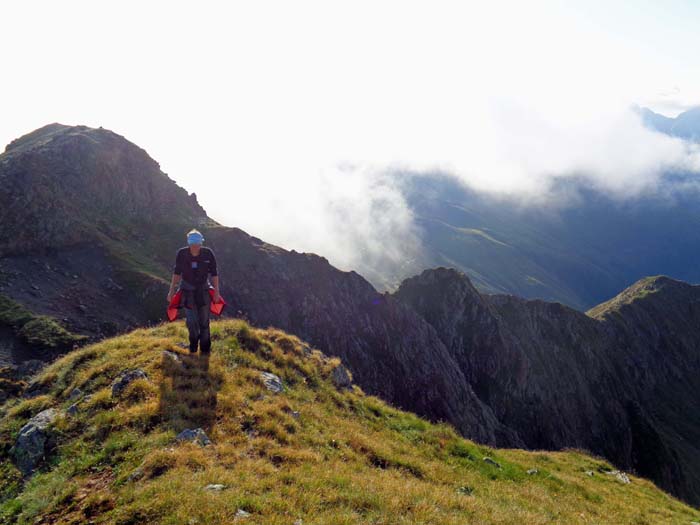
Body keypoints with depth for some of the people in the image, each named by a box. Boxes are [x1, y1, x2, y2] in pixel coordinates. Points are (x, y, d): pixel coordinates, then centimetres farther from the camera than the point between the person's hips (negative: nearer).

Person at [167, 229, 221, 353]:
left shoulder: (208, 254, -17)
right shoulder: (181, 254, -16)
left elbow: (214, 274, -6)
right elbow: (177, 273, -1)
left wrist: (216, 292, -4)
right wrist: (171, 291, 1)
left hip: (203, 288, 0)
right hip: (187, 289, 0)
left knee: (204, 320, 4)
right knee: (191, 320, -4)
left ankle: (205, 348, 21)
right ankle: (193, 342, 24)